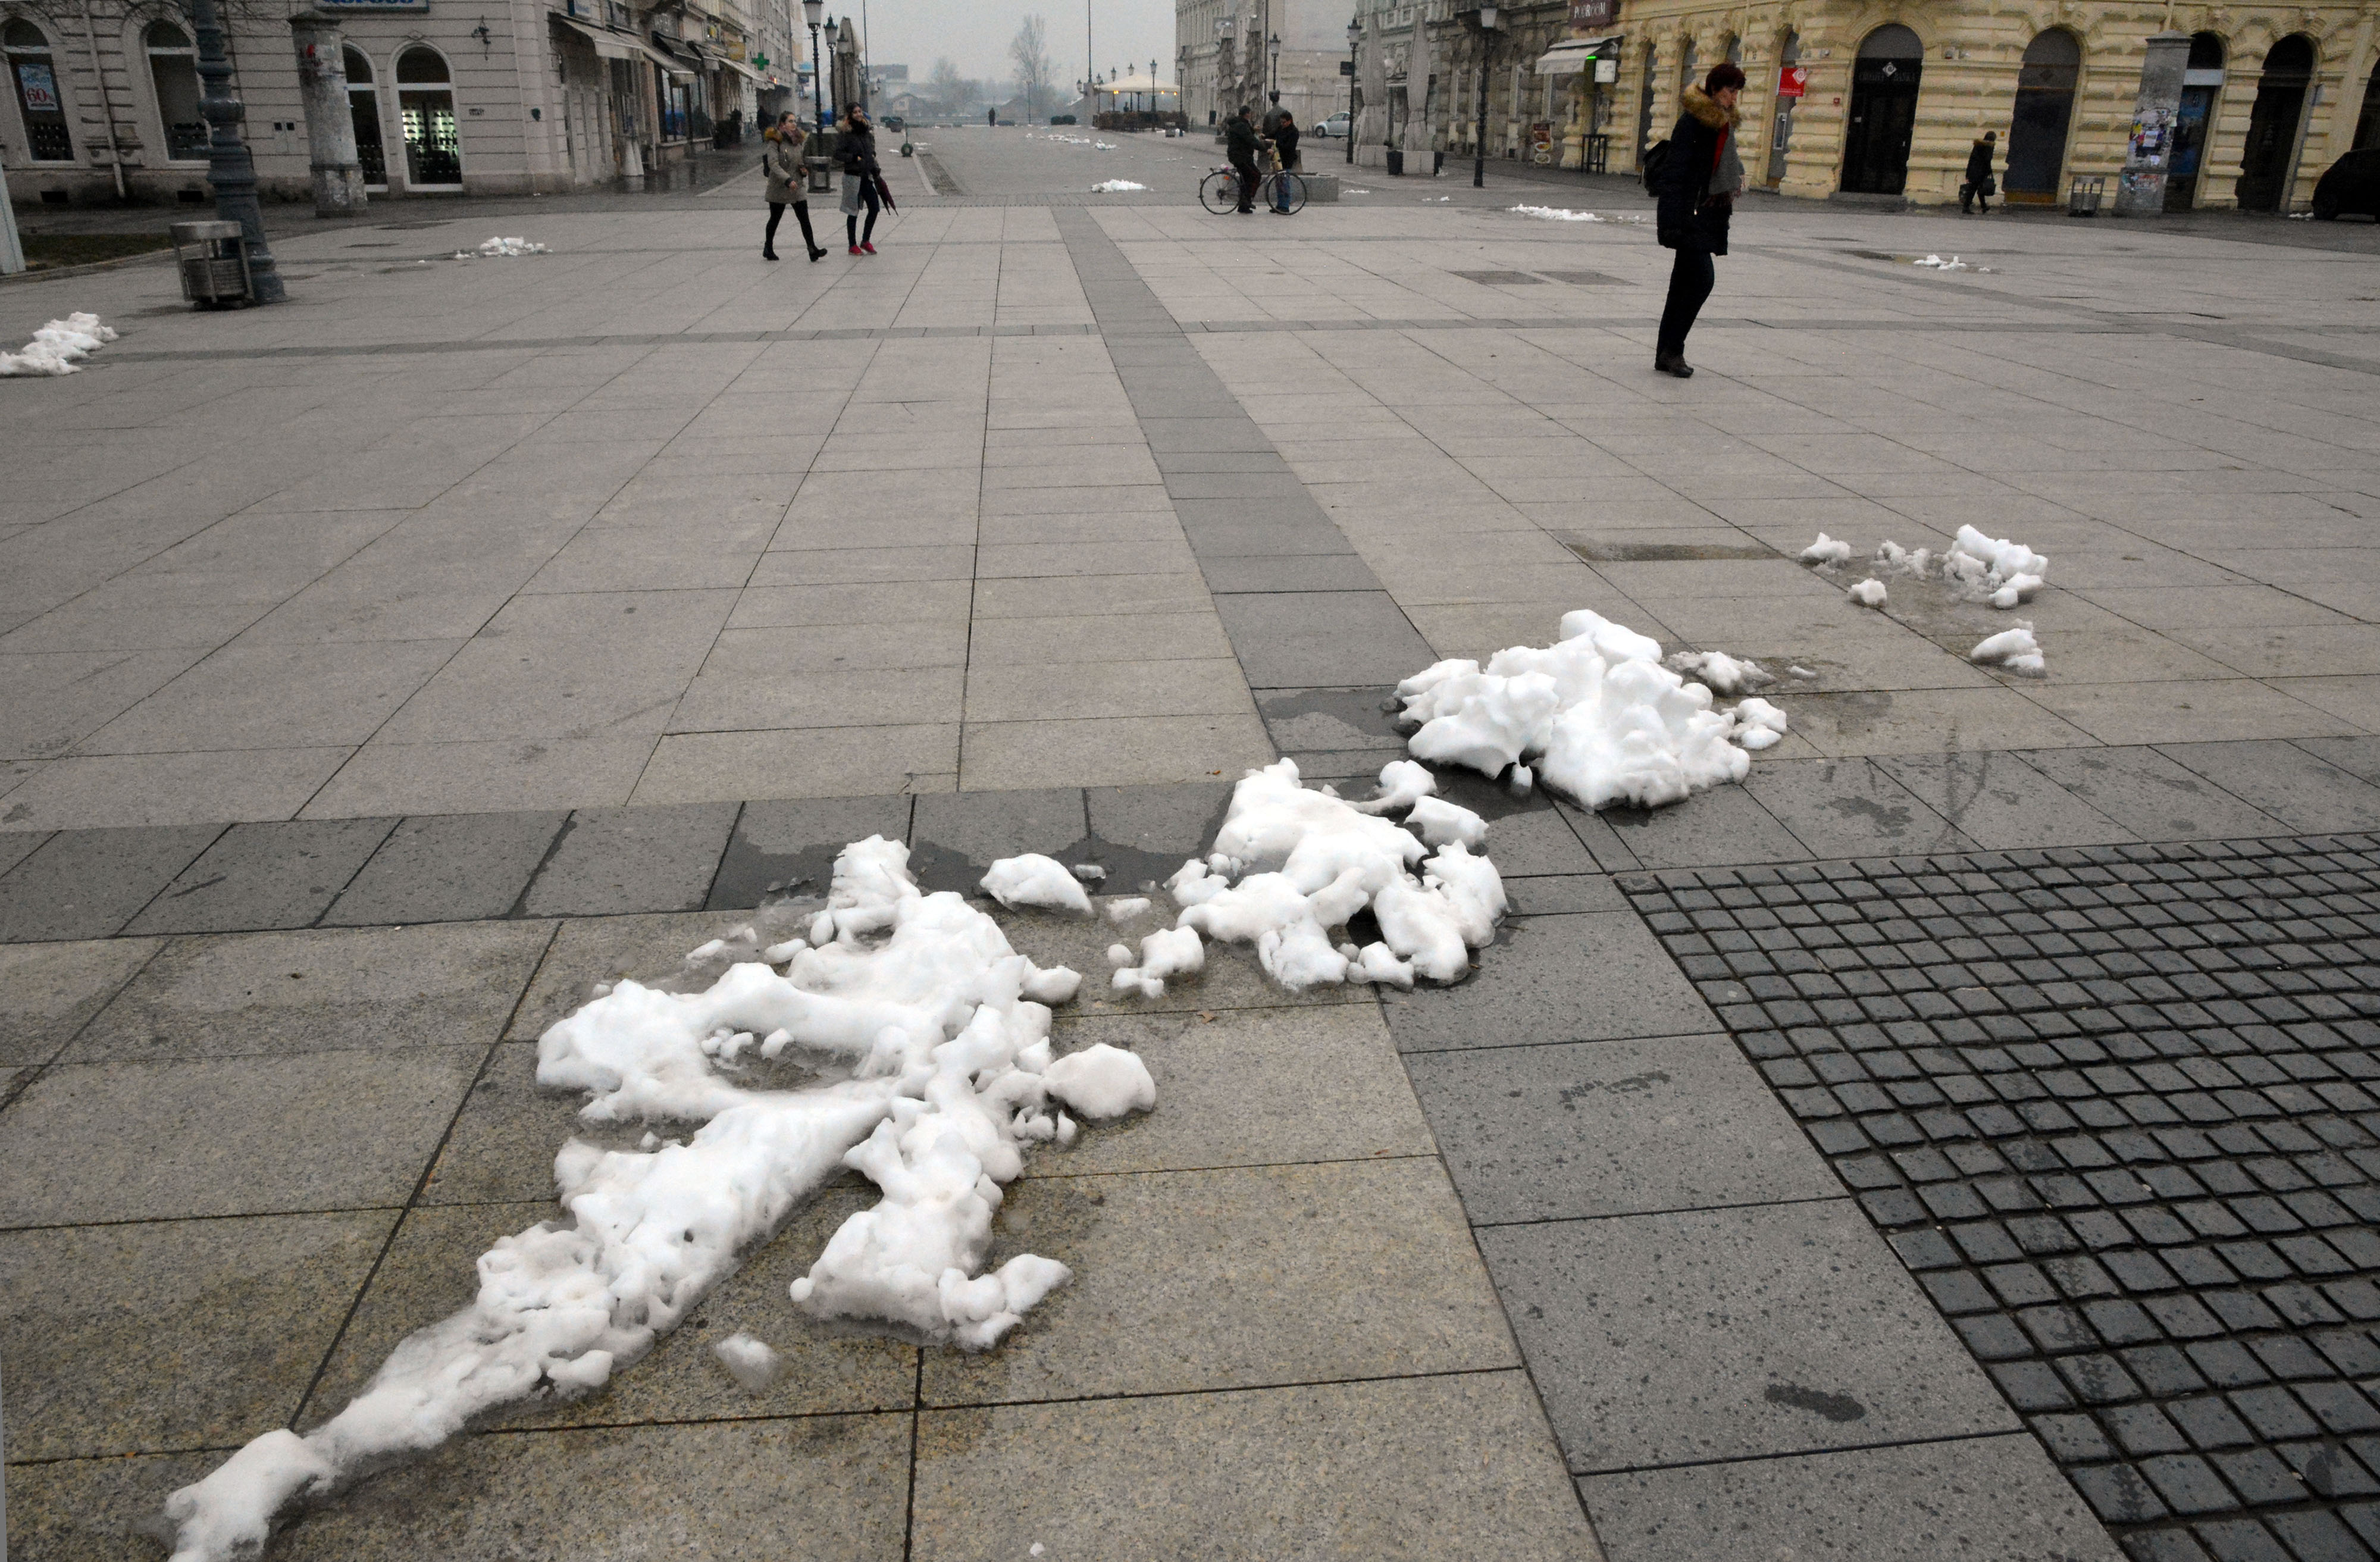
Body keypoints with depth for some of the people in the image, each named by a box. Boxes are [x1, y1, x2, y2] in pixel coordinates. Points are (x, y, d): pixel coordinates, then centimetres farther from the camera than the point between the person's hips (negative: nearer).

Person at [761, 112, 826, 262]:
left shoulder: (797, 141, 11)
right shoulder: (775, 142, -11)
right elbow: (773, 165, -22)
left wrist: (804, 171, 2)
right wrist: (788, 180, -33)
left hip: (797, 188, 5)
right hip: (779, 188, -5)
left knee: (805, 219, -6)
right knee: (775, 219, 9)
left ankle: (812, 249, -11)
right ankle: (768, 249, 25)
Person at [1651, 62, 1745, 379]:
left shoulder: (1724, 122, 17)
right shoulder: (1693, 121, -11)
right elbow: (1674, 171, -16)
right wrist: (1673, 221, -23)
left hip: (1710, 213, 9)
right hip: (1689, 213, -9)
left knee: (1685, 282, 8)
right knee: (1702, 278, -15)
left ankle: (1666, 353, 12)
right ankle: (1672, 349, -7)